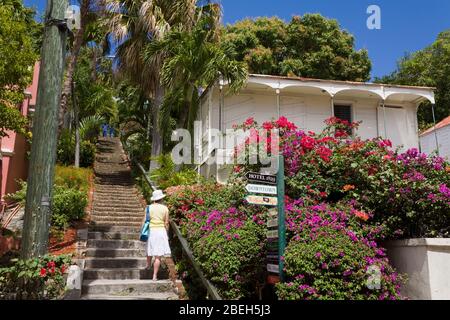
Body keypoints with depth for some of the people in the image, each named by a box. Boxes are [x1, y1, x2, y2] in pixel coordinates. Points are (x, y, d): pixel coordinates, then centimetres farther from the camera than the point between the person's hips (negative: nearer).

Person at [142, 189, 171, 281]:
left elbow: (144, 221, -3)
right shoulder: (165, 208, -1)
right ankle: (155, 276, -2)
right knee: (158, 256, 0)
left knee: (150, 249, 26)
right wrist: (166, 234, 11)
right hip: (161, 231, -1)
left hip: (151, 230, 2)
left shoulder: (149, 207, -1)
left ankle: (148, 265, 49)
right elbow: (166, 223, 1)